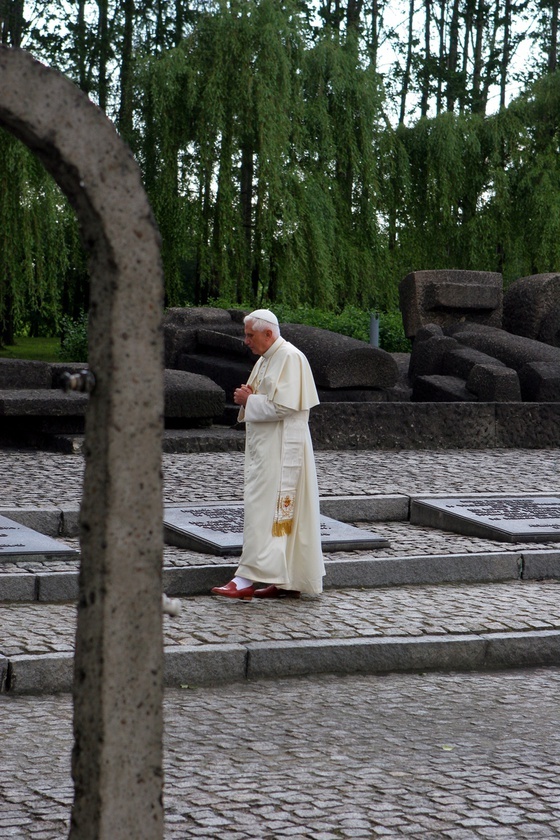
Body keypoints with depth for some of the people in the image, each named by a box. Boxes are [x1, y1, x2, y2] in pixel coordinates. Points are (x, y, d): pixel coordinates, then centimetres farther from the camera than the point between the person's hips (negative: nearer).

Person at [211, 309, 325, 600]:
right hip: (263, 447, 10)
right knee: (284, 512, 9)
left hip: (280, 449, -10)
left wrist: (249, 400, -11)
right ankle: (289, 582, 12)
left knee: (262, 509, -12)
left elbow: (283, 405, -21)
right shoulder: (265, 359, 17)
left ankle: (247, 580, -13)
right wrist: (247, 398, 3)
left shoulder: (290, 358, -13)